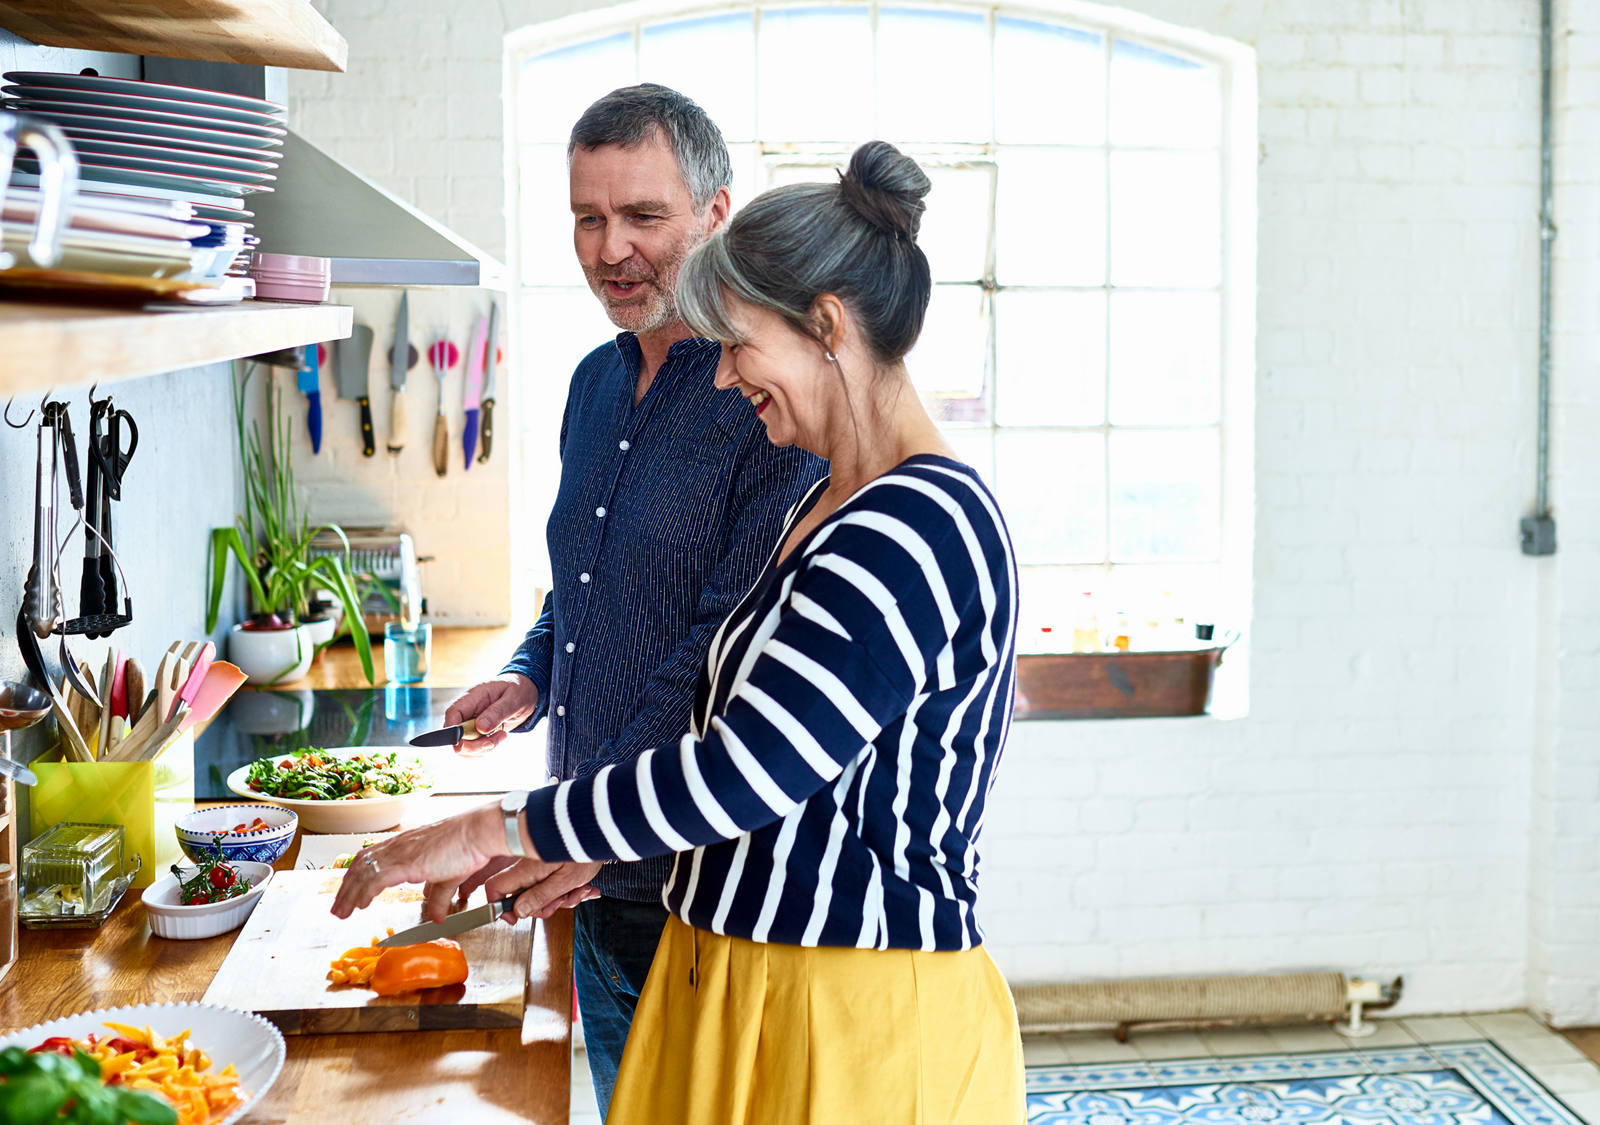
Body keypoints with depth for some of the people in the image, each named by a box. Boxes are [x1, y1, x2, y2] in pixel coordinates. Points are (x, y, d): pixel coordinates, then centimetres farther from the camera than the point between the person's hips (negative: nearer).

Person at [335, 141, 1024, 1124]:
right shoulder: (830, 508, 11)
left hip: (866, 1030, -8)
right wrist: (589, 844, 11)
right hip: (748, 988, 9)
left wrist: (495, 832, -17)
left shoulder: (920, 528, -21)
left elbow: (744, 773, -25)